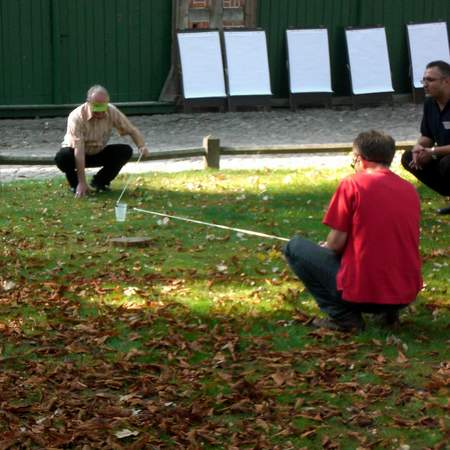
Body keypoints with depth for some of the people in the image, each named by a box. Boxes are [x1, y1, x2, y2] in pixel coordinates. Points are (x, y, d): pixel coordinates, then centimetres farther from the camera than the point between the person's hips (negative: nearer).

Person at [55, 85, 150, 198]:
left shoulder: (112, 112, -18)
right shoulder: (77, 117, -31)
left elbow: (132, 130, -6)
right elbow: (79, 151, -35)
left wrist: (142, 146, -28)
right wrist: (82, 183, -38)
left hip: (98, 153, 4)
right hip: (76, 154, -4)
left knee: (126, 151, -18)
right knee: (62, 158, -36)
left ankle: (99, 182, 1)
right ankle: (76, 184, -4)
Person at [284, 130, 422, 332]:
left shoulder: (352, 184, -9)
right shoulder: (409, 189, 8)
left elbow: (336, 243, -9)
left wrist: (324, 246, 16)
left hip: (363, 292, -6)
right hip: (407, 294, 6)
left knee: (295, 247, 11)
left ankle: (343, 316, 0)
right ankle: (389, 310, 14)